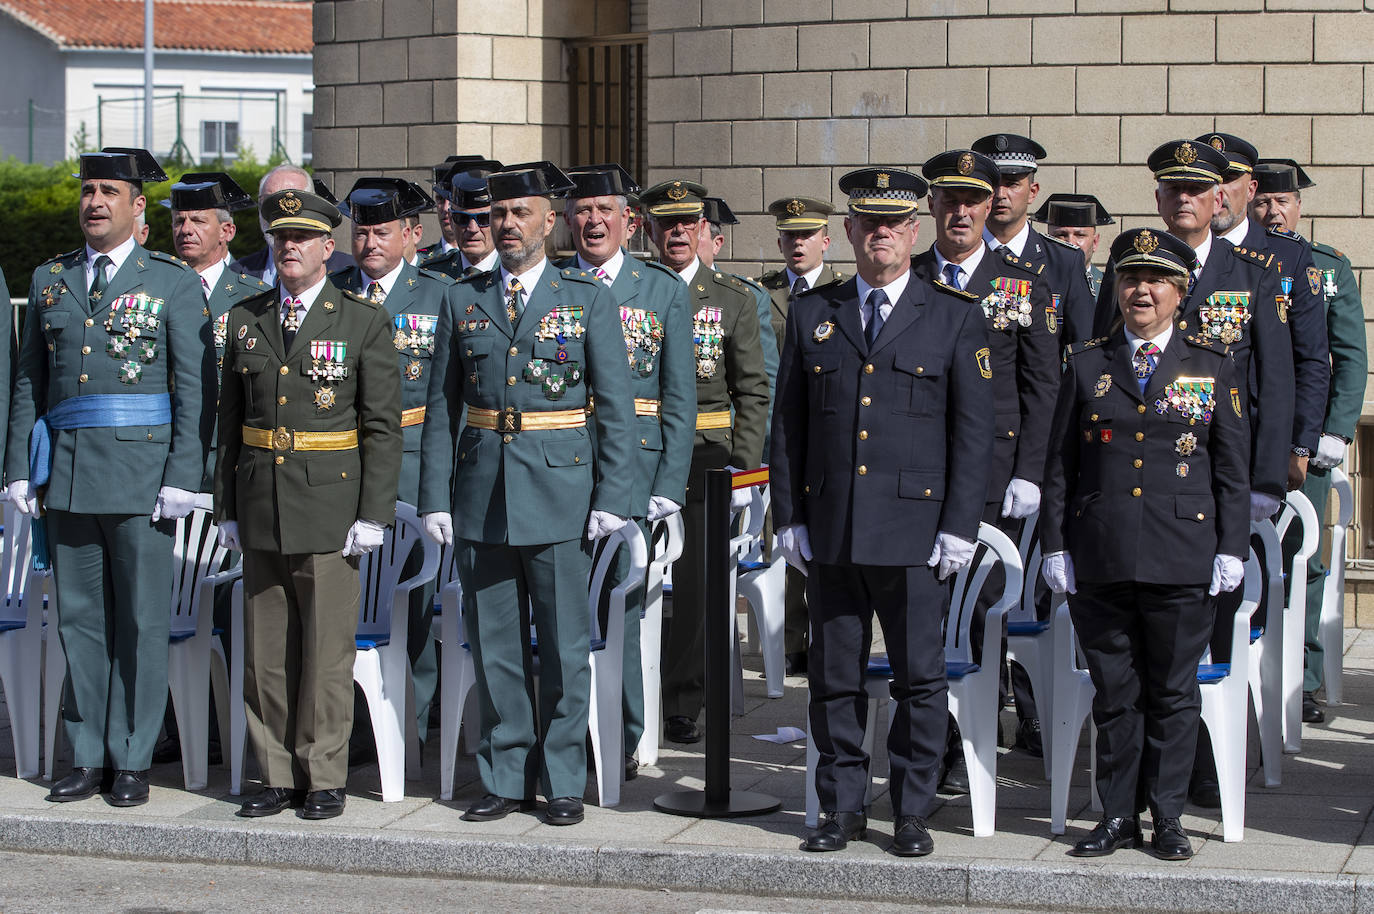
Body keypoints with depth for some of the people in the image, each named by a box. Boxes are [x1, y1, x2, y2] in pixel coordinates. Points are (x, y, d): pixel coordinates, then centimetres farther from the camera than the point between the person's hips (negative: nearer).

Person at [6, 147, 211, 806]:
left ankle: (132, 761, 9)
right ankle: (87, 757, 15)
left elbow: (195, 388, -3)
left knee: (140, 620, 1)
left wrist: (182, 476, -11)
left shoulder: (174, 283, 1)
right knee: (79, 617, 7)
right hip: (65, 473, 4)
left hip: (141, 473, -4)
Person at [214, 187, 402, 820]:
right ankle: (277, 775, 16)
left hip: (330, 507, -4)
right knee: (265, 650, 7)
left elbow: (383, 427, -3)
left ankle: (324, 780, 8)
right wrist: (226, 508, 9)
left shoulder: (364, 322, -1)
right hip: (261, 507, 4)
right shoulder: (245, 320, 11)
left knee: (327, 650, -1)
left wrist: (373, 515, -9)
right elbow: (230, 421, 14)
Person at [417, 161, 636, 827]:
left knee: (563, 646, 3)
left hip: (560, 493, -2)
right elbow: (441, 409, 8)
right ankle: (505, 778, 17)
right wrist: (435, 498, 1)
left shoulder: (588, 299, 2)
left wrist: (612, 497, -7)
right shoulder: (463, 301, 9)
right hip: (481, 492, 2)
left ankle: (563, 782, 13)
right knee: (493, 645, 7)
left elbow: (616, 408, 0)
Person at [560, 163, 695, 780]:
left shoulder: (664, 290, 6)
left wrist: (669, 488, -5)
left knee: (621, 611, 1)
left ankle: (623, 743, 12)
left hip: (632, 471, -1)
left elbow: (680, 399, 4)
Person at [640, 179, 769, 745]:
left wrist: (743, 468, -3)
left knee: (693, 586, 1)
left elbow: (753, 393, 6)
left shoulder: (734, 300, 6)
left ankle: (682, 704, 11)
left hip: (703, 459, 0)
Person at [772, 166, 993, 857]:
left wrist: (959, 526, -6)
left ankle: (912, 813, 12)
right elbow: (787, 423, 11)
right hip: (830, 532, 2)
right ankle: (842, 808, 18)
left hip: (916, 531, -2)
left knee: (920, 678, 2)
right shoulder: (812, 313, 10)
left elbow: (974, 430, 1)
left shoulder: (956, 316, 4)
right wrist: (788, 517, 4)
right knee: (834, 677, 7)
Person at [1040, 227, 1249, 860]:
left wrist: (1231, 548, -1)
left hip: (1182, 560, -1)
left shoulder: (1214, 364, 6)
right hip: (1100, 561, 1)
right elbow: (1060, 464, 8)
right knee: (1114, 692, 7)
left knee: (1173, 694, 5)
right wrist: (1054, 544, 2)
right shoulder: (1086, 364, 8)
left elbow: (1232, 468, 5)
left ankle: (1166, 818, 15)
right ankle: (1117, 816, 16)